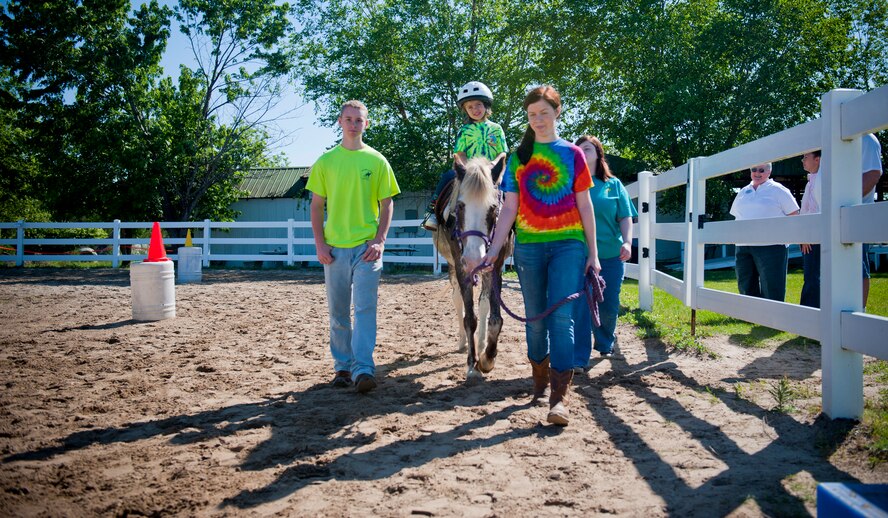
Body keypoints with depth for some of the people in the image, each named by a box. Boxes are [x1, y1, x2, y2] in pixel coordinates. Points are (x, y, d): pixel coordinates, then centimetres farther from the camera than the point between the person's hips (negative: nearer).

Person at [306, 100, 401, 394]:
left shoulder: (377, 161, 4)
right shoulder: (326, 161, 6)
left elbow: (387, 204, 5)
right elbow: (316, 206, 8)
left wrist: (380, 240, -8)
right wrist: (320, 244, -2)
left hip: (367, 247, -2)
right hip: (334, 248, 2)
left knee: (365, 308, -10)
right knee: (338, 312, 10)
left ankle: (363, 369, -10)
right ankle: (343, 366, 22)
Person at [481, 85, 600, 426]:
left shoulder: (572, 154, 6)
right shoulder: (518, 157, 9)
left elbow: (585, 206, 6)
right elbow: (509, 208, 6)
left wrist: (593, 254, 2)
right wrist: (493, 251, -3)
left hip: (568, 245, -2)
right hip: (528, 246, 2)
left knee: (561, 318, -12)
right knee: (535, 319, 9)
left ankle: (559, 399, -13)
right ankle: (540, 383, 27)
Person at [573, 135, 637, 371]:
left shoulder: (613, 184, 8)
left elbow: (625, 217, 4)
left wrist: (627, 242, -13)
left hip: (611, 254, 2)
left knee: (609, 306, 10)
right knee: (580, 305, -8)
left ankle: (605, 343, 37)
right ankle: (579, 358, -4)